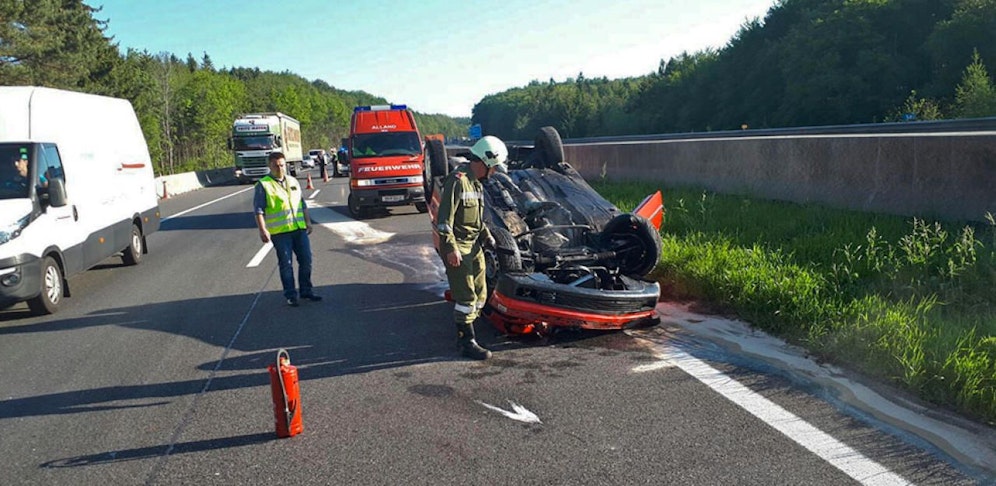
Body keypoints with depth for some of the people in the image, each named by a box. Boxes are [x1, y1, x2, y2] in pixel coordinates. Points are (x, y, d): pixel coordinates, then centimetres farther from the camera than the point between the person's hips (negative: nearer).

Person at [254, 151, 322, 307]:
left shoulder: (293, 182, 14)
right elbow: (258, 210, -8)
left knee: (306, 260, 8)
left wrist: (308, 221, 18)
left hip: (299, 228, 5)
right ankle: (290, 295, 11)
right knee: (286, 265, 1)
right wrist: (262, 230, -15)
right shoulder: (263, 185, -4)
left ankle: (306, 290, 22)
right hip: (279, 232, -5)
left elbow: (303, 203, 22)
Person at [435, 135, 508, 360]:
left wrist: (487, 236, 13)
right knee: (466, 296, -6)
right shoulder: (458, 181, -17)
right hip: (457, 247, -10)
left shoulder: (477, 183, 15)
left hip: (474, 245, 10)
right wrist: (451, 248, -24)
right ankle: (467, 343, 4)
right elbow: (444, 218, -21)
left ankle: (463, 335, 25)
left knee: (480, 294, 13)